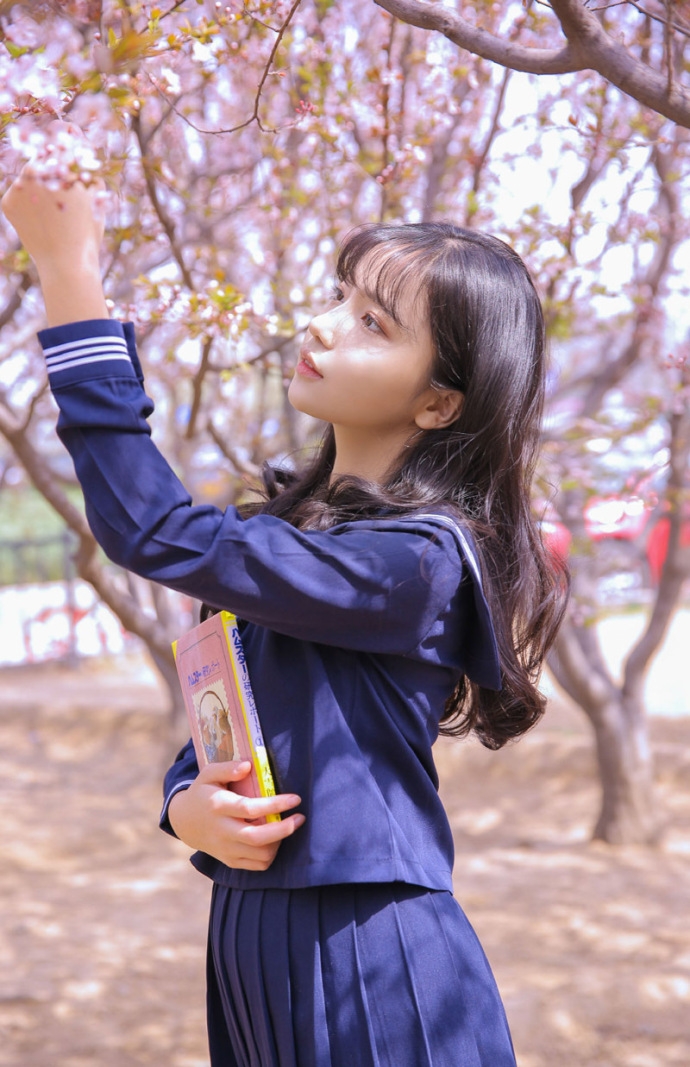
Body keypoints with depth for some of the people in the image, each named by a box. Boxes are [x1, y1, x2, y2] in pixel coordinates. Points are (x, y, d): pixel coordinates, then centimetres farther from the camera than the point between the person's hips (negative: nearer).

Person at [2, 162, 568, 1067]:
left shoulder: (420, 559, -19)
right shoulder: (284, 529, 7)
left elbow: (159, 534, -24)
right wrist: (190, 810, -11)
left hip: (372, 963, -7)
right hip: (250, 937, 7)